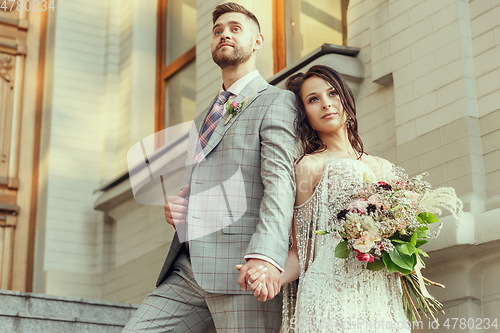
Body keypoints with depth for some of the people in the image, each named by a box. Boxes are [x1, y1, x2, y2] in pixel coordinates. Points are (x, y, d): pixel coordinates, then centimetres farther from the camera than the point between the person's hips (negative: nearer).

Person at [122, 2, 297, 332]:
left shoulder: (276, 101, 3)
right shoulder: (204, 118, 29)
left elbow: (279, 178, -13)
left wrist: (266, 254, -29)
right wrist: (174, 207, 9)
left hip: (240, 269, -7)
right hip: (188, 268, 7)